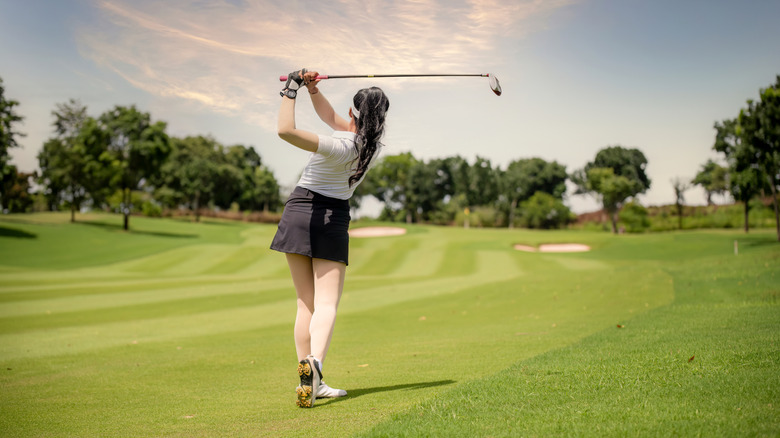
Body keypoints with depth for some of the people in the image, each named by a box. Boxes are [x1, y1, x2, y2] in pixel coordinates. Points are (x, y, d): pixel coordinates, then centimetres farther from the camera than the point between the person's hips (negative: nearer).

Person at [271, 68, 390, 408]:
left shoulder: (338, 147, -19)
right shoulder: (372, 144, 0)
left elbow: (286, 130, -30)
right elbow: (332, 119, 14)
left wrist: (292, 90, -17)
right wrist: (313, 89, 1)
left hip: (300, 211, -2)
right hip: (334, 219, 2)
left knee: (306, 303, 5)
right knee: (327, 304, -4)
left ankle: (310, 383, 4)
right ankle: (315, 362, -32)